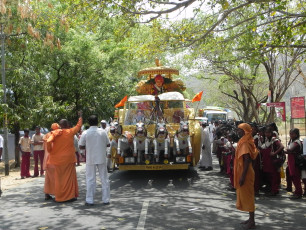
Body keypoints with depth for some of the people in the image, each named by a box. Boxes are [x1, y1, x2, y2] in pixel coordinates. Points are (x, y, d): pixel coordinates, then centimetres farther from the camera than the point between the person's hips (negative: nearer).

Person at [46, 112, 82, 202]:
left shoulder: (55, 133, -2)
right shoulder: (70, 132, -4)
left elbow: (48, 142, -14)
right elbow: (79, 125, 10)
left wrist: (50, 151, 2)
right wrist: (80, 116, 25)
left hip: (58, 159, 2)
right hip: (68, 158, -2)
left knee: (59, 178, 9)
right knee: (69, 177, 7)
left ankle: (59, 197, 14)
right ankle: (70, 196, 8)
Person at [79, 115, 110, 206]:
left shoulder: (85, 133, -8)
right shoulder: (103, 132, -3)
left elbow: (81, 146, -3)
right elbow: (108, 144, 3)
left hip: (90, 159, -1)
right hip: (101, 158, 1)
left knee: (90, 179, 7)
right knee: (104, 179, 10)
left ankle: (89, 200, 8)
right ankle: (106, 199, 14)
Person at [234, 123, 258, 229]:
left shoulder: (245, 143, -18)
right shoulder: (244, 142, 11)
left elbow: (247, 160, -23)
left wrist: (243, 176, -25)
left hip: (245, 173, -10)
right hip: (243, 172, 10)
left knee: (247, 196, -3)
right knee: (245, 196, 16)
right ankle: (251, 219, 26)